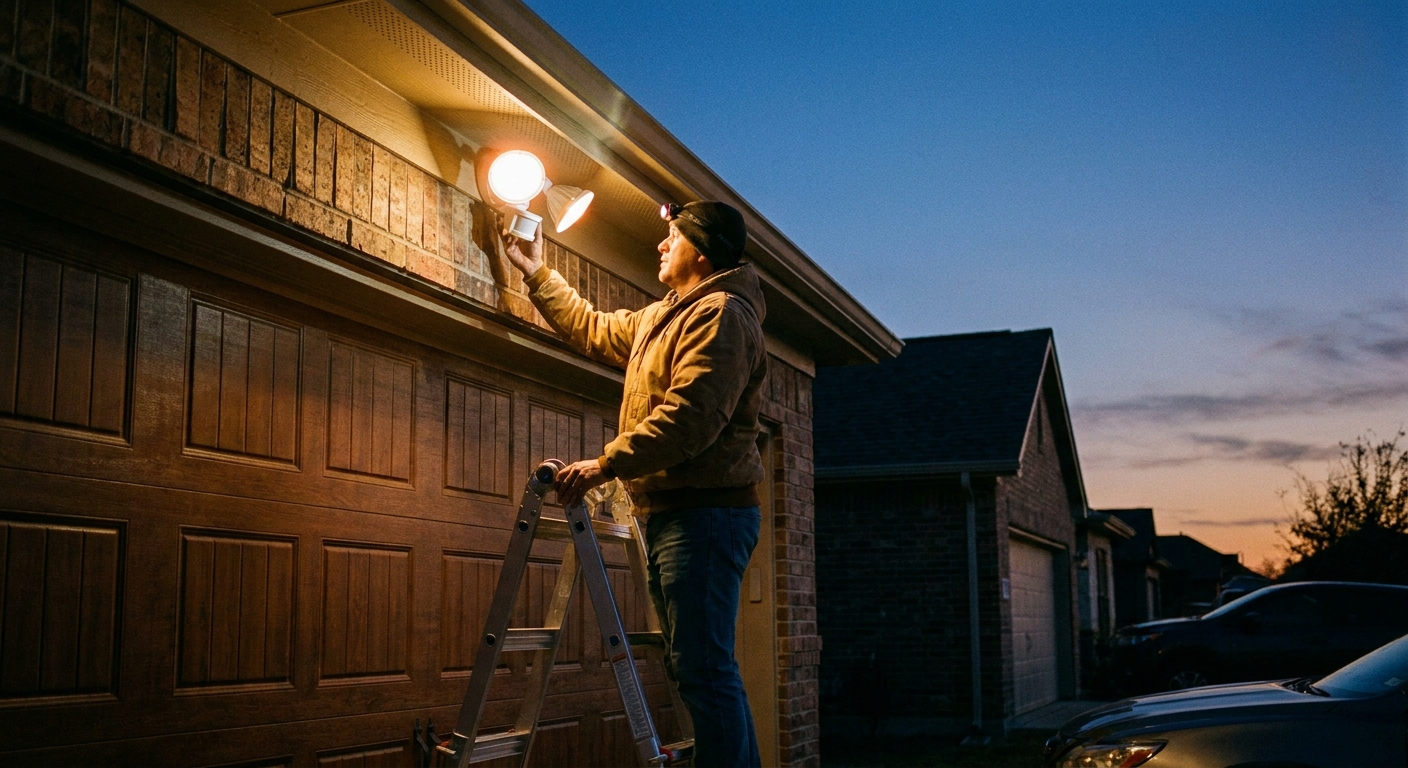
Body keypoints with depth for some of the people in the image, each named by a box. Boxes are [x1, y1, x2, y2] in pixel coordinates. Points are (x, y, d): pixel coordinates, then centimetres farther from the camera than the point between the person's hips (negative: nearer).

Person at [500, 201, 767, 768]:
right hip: (669, 513, 10)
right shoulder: (662, 319, 23)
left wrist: (607, 464, -21)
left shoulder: (721, 313, -9)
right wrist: (537, 274, 36)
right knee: (695, 669, 10)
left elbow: (692, 415, -21)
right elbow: (593, 330, 38)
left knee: (704, 670, -15)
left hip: (705, 513, -10)